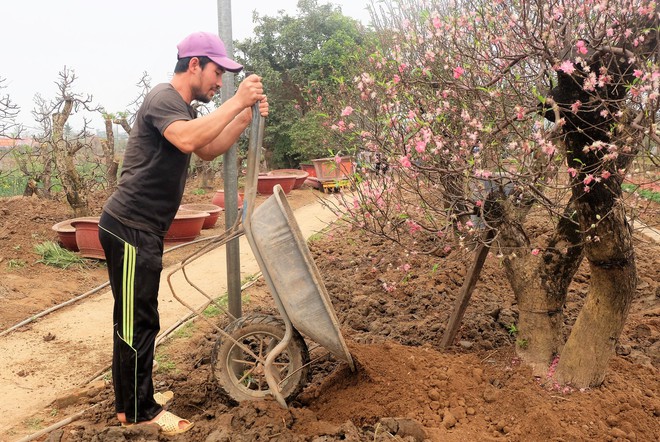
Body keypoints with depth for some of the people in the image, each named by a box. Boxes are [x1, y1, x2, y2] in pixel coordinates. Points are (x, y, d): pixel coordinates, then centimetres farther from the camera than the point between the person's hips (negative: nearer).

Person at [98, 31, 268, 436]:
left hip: (143, 230, 10)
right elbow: (187, 140, -33)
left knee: (137, 319, 17)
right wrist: (236, 101, -27)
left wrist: (246, 117, 4)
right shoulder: (163, 98, -13)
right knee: (137, 322, -2)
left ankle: (136, 396, 30)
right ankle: (138, 412, 10)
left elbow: (207, 150, 16)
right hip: (130, 228, -10)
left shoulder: (181, 108, 18)